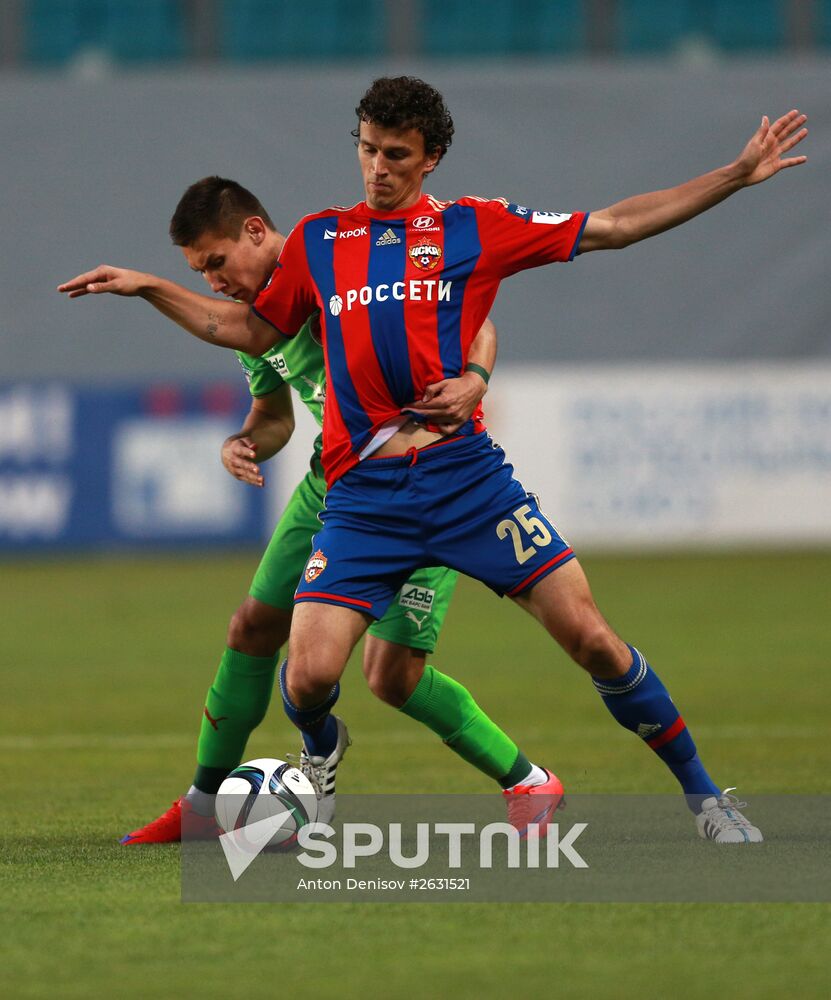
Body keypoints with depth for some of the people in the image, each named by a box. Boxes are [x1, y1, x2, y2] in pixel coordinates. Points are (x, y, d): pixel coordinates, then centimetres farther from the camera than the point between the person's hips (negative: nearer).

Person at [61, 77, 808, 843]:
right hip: (362, 493, 1)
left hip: (465, 473, -1)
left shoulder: (474, 227, 9)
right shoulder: (317, 240, 15)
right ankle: (322, 767, 25)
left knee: (590, 637, -9)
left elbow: (614, 227, 11)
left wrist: (738, 175, 7)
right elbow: (252, 330, 27)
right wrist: (146, 289, 22)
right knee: (309, 675, -11)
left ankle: (700, 793, 7)